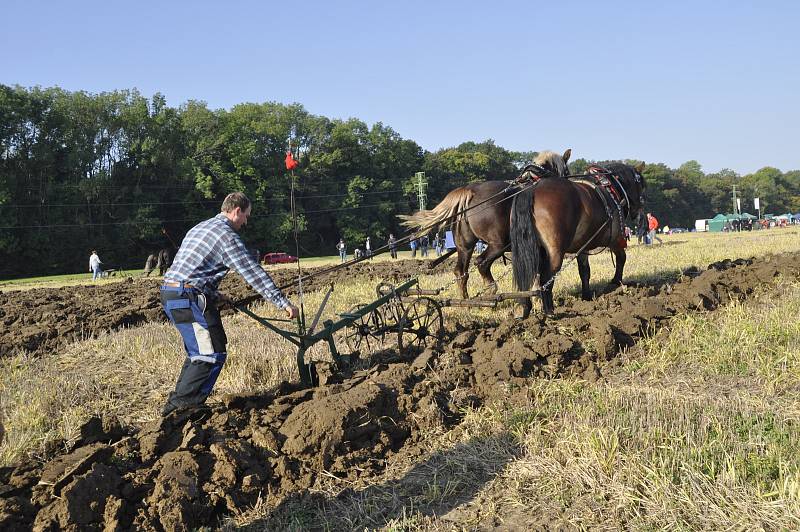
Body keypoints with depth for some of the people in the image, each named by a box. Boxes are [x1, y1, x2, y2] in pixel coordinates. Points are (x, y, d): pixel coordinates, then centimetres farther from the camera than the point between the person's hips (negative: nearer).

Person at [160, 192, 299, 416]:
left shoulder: (199, 228, 22)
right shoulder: (226, 235, -8)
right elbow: (253, 273, -12)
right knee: (213, 353, -5)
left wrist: (215, 295, 30)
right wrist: (284, 303, -11)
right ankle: (182, 403, -4)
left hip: (170, 293, 10)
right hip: (189, 298, -10)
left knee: (198, 351, 20)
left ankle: (179, 401, 25)